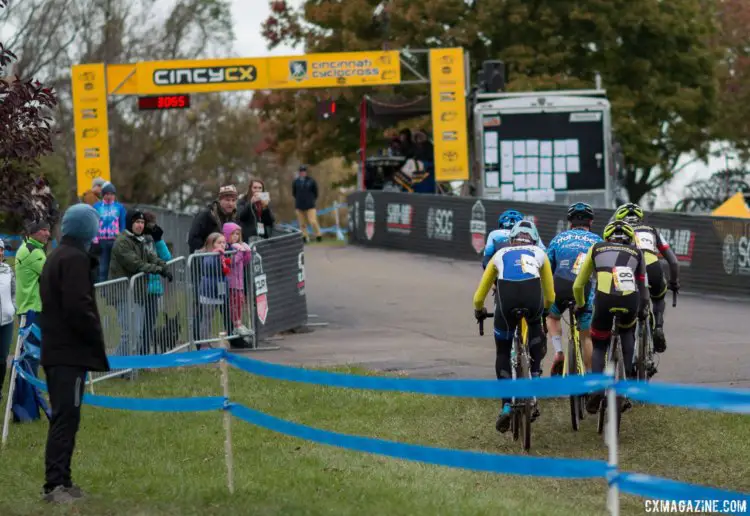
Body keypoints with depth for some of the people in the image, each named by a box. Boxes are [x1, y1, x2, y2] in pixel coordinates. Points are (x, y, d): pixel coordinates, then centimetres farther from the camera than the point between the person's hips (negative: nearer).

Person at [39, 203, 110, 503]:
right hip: (70, 352, -10)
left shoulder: (56, 257, 19)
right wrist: (97, 339, -9)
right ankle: (56, 484, -16)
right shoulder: (75, 259, -13)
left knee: (64, 416, 13)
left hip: (56, 351, 10)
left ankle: (60, 481, 15)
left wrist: (93, 337, 17)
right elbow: (78, 307, -21)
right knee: (66, 417, -12)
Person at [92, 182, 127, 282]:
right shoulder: (97, 207, 4)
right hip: (102, 240, 0)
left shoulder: (120, 207, 4)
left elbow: (123, 225, 5)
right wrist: (95, 241, -4)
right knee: (103, 268, 1)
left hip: (116, 240, 0)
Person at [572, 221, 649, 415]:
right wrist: (643, 309, 50)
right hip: (630, 300, 1)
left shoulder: (596, 249, 27)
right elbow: (642, 285, 34)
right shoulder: (636, 252, 27)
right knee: (627, 334, 33)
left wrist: (580, 305, 48)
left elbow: (578, 285, 30)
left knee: (599, 346, 20)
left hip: (604, 299, -1)